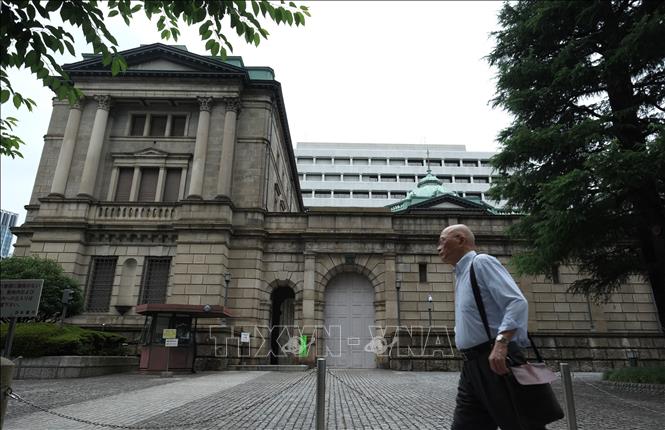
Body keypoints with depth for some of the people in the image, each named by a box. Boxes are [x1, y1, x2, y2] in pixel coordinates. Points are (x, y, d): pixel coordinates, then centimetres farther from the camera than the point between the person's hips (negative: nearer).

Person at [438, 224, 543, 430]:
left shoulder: (481, 262, -7)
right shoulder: (461, 274, 19)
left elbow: (517, 302, -19)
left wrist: (501, 343, -30)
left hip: (496, 361, -9)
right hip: (472, 366, 9)